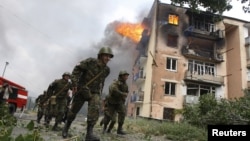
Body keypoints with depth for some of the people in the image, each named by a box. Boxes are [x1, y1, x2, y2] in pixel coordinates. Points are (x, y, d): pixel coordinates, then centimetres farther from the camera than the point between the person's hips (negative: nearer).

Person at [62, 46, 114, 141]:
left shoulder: (106, 70, -1)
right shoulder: (90, 61, -16)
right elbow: (77, 69, -13)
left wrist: (99, 93, 21)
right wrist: (75, 84, -21)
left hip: (94, 93, 2)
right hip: (82, 90, -2)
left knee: (95, 109, -24)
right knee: (73, 110, 9)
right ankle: (67, 125, 38)